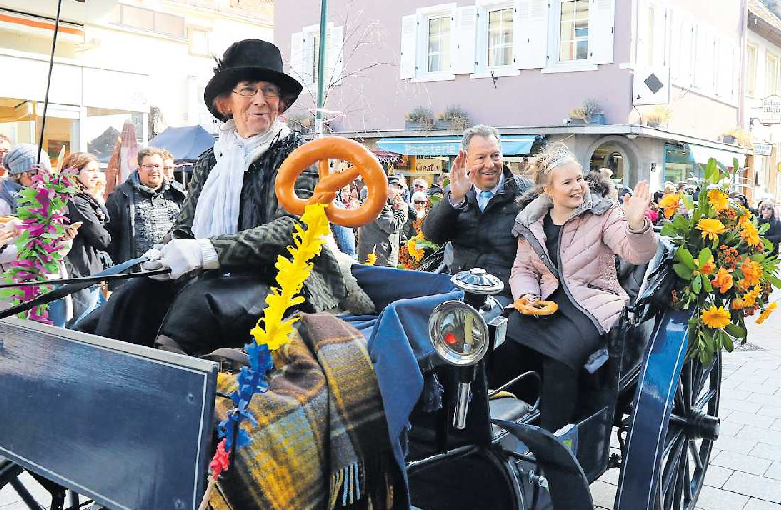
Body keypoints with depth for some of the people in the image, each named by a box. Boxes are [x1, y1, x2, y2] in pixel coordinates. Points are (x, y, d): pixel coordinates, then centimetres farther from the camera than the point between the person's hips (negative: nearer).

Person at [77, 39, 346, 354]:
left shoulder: (295, 152, 1)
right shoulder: (210, 161, 17)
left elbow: (292, 227, -13)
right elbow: (183, 229, 18)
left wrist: (207, 250, -23)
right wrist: (163, 257, -7)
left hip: (277, 282, -4)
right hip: (212, 281, 5)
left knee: (203, 299, -33)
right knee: (137, 294, -21)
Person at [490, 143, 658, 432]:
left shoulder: (602, 214, -2)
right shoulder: (532, 223, 9)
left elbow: (637, 254, -15)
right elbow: (522, 269, 14)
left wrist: (636, 224, -36)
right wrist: (526, 295, -8)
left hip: (591, 304, -3)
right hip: (548, 300, 4)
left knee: (562, 353, -30)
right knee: (507, 338, -23)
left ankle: (551, 437, -14)